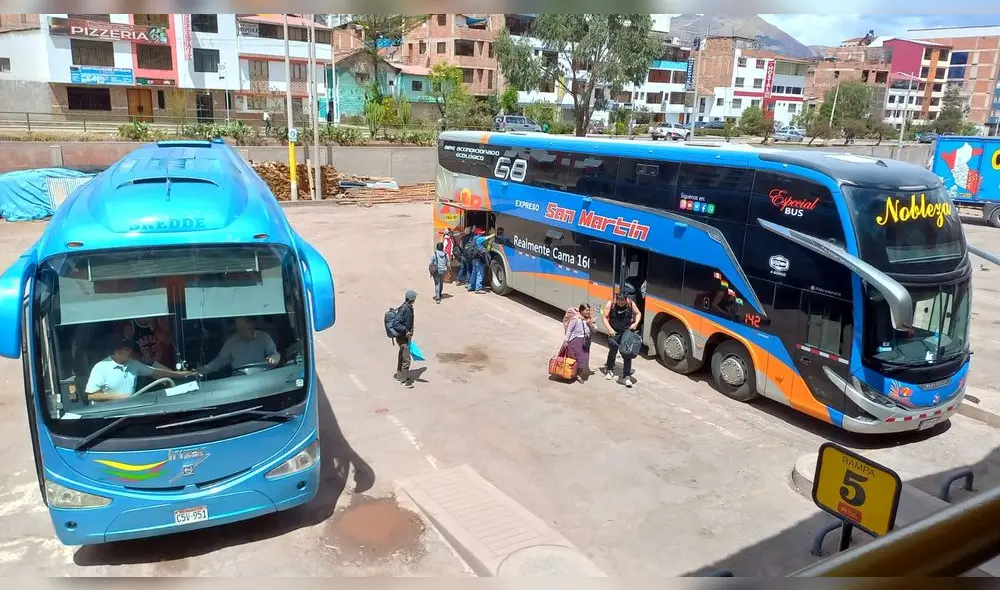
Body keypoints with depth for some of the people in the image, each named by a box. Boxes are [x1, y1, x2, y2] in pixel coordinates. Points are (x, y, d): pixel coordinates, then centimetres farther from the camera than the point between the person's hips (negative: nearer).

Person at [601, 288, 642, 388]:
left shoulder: (631, 304, -10)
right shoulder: (610, 304, -14)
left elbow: (638, 314, 5)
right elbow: (605, 317, -7)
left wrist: (635, 323, -12)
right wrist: (609, 328, -19)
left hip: (627, 332, 0)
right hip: (614, 333, 0)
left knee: (627, 354, -5)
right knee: (612, 352, 16)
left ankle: (627, 377, 2)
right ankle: (609, 370, 41)